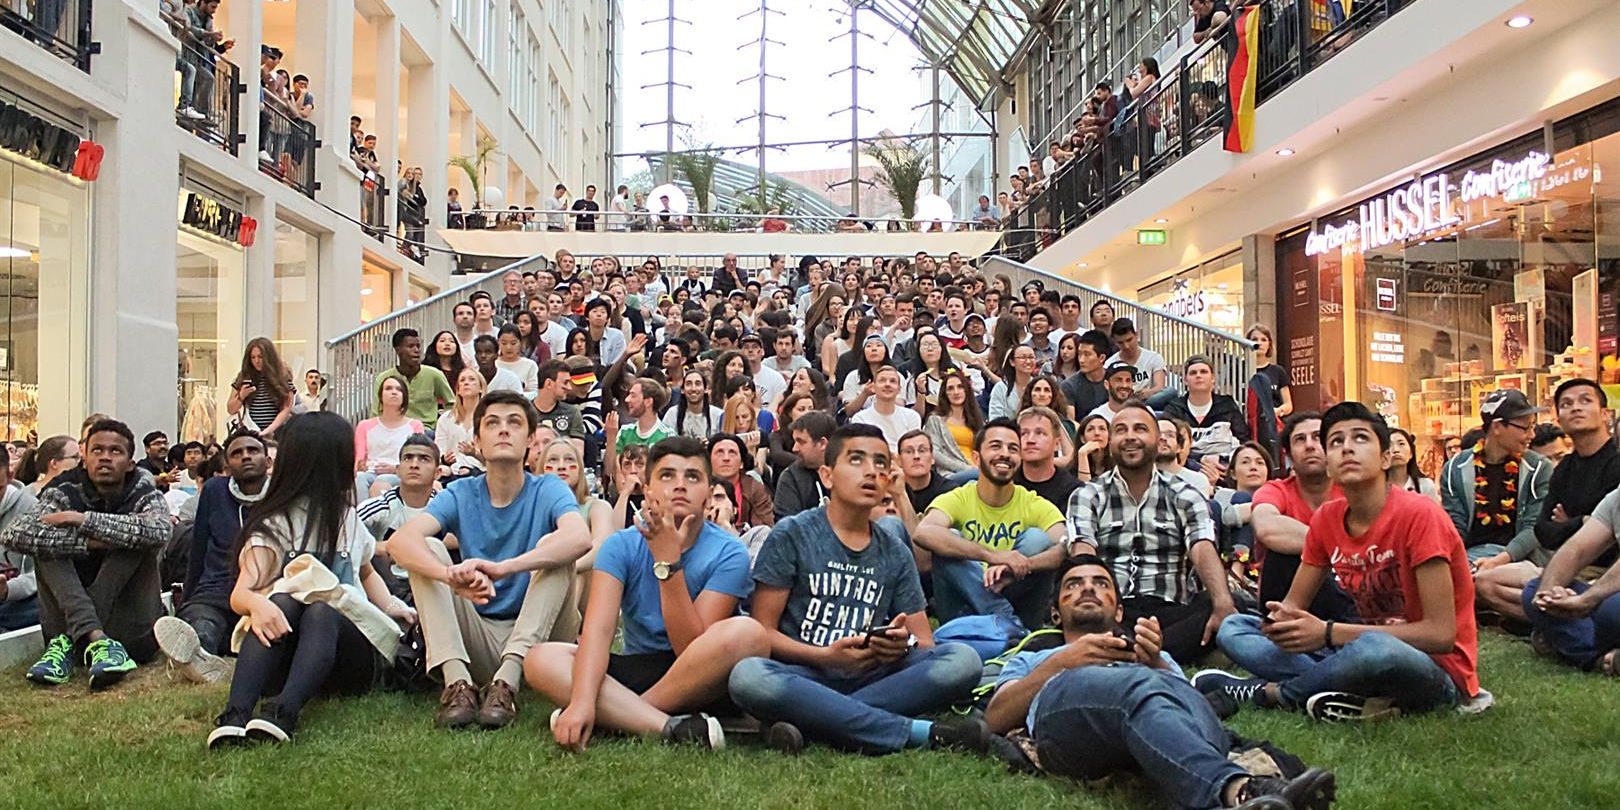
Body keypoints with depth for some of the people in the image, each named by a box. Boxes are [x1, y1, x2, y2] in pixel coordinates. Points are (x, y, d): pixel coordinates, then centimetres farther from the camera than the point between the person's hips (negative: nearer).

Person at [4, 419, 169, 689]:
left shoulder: (144, 495, -1)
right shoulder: (65, 493, 3)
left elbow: (160, 532, -26)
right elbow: (13, 535, -16)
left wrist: (84, 520, -23)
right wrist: (86, 542, -23)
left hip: (132, 634, -1)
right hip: (70, 615, 2)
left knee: (137, 542, -19)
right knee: (49, 543, -15)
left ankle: (69, 642, -27)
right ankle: (96, 639, -35)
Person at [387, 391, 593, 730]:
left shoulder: (547, 490, -4)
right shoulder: (461, 494, 1)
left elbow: (580, 538, -28)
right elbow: (400, 541, -18)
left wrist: (502, 568, -43)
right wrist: (452, 576, -41)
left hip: (537, 636, -2)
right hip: (478, 636, 2)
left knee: (554, 548, -23)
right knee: (428, 549, -13)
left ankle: (507, 680, -33)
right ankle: (457, 682, -29)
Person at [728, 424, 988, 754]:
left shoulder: (895, 554, 15)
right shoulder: (792, 535, 3)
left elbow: (925, 642, 13)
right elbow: (762, 629, -2)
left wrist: (904, 644, -12)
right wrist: (827, 656, -17)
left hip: (870, 679, 4)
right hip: (803, 676, -3)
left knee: (962, 659, -20)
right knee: (747, 675, -37)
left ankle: (811, 724, -27)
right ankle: (920, 733, -30)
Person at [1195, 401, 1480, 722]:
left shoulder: (1419, 515, -17)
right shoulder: (1327, 518, 1)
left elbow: (1440, 633, -22)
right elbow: (1294, 603, 8)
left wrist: (1328, 633, -24)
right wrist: (1281, 620, -19)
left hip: (1440, 673, -6)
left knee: (1376, 650, -41)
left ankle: (1265, 692, -14)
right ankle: (1359, 695, -19)